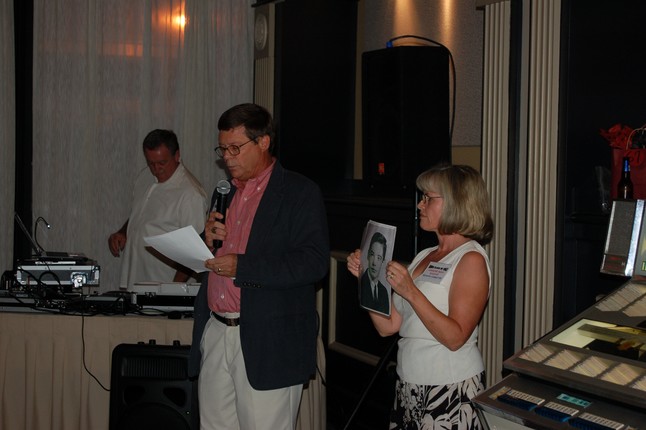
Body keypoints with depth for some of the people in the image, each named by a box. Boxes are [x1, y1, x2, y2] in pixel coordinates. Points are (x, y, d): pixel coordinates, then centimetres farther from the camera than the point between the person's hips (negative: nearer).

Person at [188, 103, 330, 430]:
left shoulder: (300, 193, -5)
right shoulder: (225, 192, 18)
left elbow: (315, 262, -17)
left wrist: (241, 267, -21)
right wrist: (208, 241, 0)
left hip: (267, 343, -7)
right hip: (215, 334, 7)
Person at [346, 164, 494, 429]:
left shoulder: (471, 259, -9)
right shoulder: (424, 257, 13)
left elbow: (455, 338, -19)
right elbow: (388, 326, 7)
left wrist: (411, 293, -23)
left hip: (451, 389, -7)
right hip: (408, 386, 7)